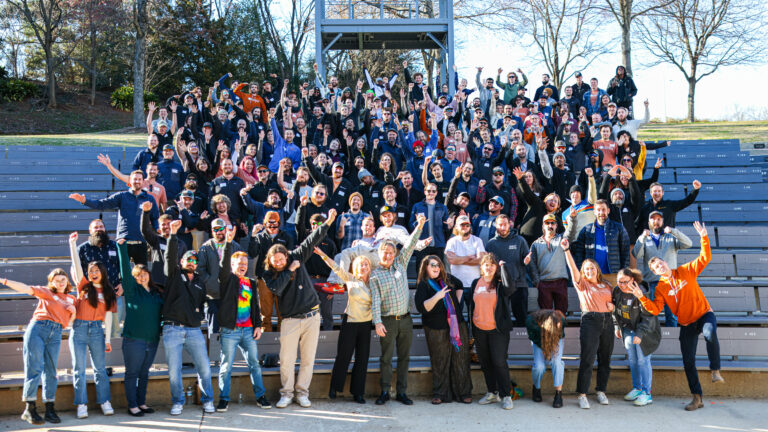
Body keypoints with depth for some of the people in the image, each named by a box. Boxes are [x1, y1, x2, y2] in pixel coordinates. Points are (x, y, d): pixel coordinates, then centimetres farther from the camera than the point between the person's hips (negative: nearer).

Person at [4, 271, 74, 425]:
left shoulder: (71, 299, 22)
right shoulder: (46, 292, 12)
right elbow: (26, 288, 1)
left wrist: (73, 312, 4)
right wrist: (5, 281, -9)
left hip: (56, 335, 3)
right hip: (37, 328, -3)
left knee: (51, 371, 2)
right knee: (34, 368, -9)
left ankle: (50, 409, 4)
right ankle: (29, 409, -8)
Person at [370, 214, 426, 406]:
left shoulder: (400, 264, 10)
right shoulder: (375, 275, 0)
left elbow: (410, 245, 4)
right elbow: (375, 300, -7)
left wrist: (420, 225, -8)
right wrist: (377, 322, -17)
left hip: (405, 319, 3)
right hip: (388, 321, -3)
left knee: (404, 357, 7)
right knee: (386, 357, 1)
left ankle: (402, 392, 14)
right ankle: (384, 392, 10)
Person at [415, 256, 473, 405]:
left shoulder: (447, 279, 8)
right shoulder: (423, 285, -6)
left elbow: (460, 286, 30)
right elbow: (422, 307, -18)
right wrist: (437, 297, -29)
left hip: (457, 325, 4)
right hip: (436, 330, -4)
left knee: (461, 360, 5)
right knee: (440, 363, 3)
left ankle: (464, 392, 14)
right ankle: (440, 394, 14)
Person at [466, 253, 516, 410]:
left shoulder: (500, 283, -4)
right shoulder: (476, 283, 9)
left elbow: (510, 288, -27)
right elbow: (470, 304, 15)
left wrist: (503, 267, -21)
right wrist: (471, 328, 11)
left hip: (497, 330, -5)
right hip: (479, 330, 5)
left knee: (499, 362, -8)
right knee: (485, 363, 12)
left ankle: (505, 395, 2)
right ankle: (492, 393, 25)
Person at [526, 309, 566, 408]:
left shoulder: (561, 320, -35)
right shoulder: (531, 320, -36)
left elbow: (561, 335, -15)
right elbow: (532, 337, -17)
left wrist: (552, 351, -21)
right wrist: (545, 350, -23)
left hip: (557, 340, 0)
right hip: (539, 341, 0)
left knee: (556, 361, -25)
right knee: (539, 366, -19)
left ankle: (558, 394, -18)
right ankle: (536, 388, 12)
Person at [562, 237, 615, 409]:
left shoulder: (606, 286, 18)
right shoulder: (582, 284, 6)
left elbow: (613, 302, 26)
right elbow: (573, 268, -9)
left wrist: (612, 306, 1)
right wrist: (567, 250, -22)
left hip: (607, 322, 4)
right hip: (590, 321, -4)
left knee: (605, 359, 7)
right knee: (587, 359, -9)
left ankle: (601, 391, 20)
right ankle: (582, 395, -6)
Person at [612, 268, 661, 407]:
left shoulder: (641, 292, -25)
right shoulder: (617, 291, -4)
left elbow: (648, 317, -23)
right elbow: (615, 310, 14)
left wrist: (640, 334, -26)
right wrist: (617, 326, 11)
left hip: (644, 330, -6)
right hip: (628, 330, 6)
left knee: (643, 360, -6)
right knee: (632, 359, 12)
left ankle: (646, 394, 0)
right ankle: (637, 388, 25)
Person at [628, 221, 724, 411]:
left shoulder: (686, 271, -3)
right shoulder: (661, 288, -1)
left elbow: (705, 258, -12)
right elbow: (655, 309, -12)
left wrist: (704, 237, -23)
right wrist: (642, 298, -26)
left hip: (704, 314, -3)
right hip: (686, 324, 3)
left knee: (710, 333, -38)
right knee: (688, 361, 1)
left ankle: (715, 371, -17)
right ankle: (697, 398, 13)